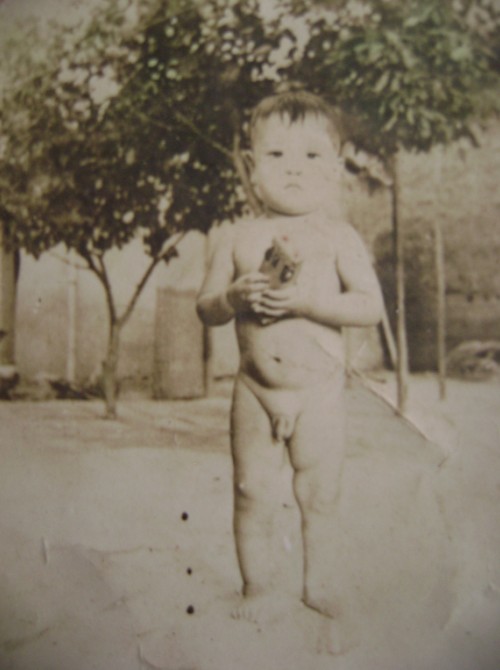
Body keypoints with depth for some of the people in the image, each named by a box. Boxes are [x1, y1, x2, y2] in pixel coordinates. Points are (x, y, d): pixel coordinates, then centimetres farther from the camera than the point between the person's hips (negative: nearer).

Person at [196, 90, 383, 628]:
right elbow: (205, 307, 5)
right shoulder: (239, 238, 2)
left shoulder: (338, 237, -4)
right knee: (253, 493, 6)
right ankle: (259, 588, 26)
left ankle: (317, 583, 31)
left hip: (319, 392, -1)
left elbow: (371, 305, -12)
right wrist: (234, 298, -17)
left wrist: (305, 301, -23)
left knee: (319, 494, 8)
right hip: (255, 391, 2)